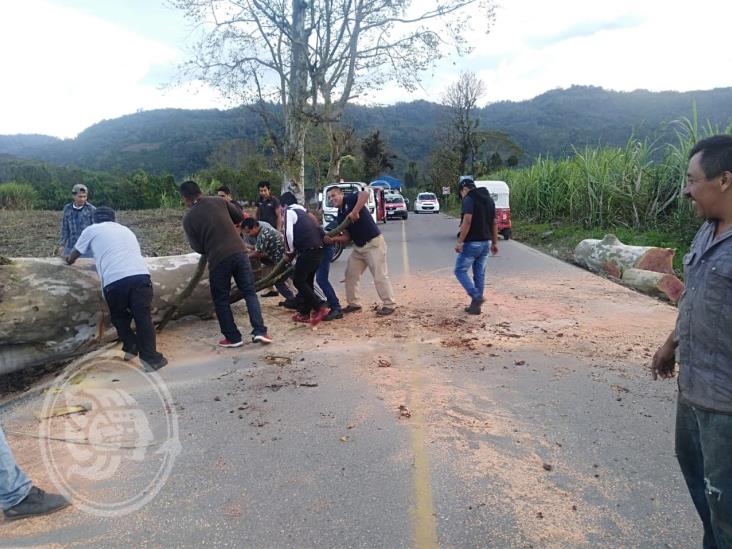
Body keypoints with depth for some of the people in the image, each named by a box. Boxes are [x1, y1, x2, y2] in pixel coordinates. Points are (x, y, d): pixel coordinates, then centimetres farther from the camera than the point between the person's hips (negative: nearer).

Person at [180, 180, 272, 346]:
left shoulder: (188, 218, 1)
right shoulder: (219, 201, 6)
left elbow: (197, 248, 3)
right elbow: (240, 217, 15)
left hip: (218, 259, -2)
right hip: (239, 252, 2)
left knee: (221, 299, 13)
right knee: (249, 292, 10)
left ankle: (233, 337, 15)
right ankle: (259, 331, 0)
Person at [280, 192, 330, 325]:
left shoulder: (289, 212, 1)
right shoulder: (304, 212, 26)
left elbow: (288, 233, -11)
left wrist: (291, 250, 4)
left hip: (308, 251, -9)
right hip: (318, 250, 9)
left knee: (298, 281, 0)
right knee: (308, 281, 16)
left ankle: (320, 308, -9)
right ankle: (304, 313, 19)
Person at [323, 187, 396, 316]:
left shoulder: (350, 199, -9)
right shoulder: (340, 216, 11)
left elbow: (365, 194, -31)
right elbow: (347, 237, 5)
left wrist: (355, 212, -35)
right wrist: (333, 239, -11)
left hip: (374, 243, -9)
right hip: (358, 247, 9)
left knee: (380, 276, -6)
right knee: (350, 275, 11)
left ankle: (389, 304, 5)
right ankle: (354, 303, 23)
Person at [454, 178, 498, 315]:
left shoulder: (469, 199, -11)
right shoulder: (489, 199, 14)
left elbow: (467, 221, -23)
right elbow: (494, 223, 15)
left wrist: (460, 241, -21)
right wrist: (494, 243, 19)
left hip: (472, 243, -8)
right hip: (486, 242, 8)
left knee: (460, 270, 3)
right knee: (479, 273, 11)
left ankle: (477, 297, -10)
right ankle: (475, 305, 16)